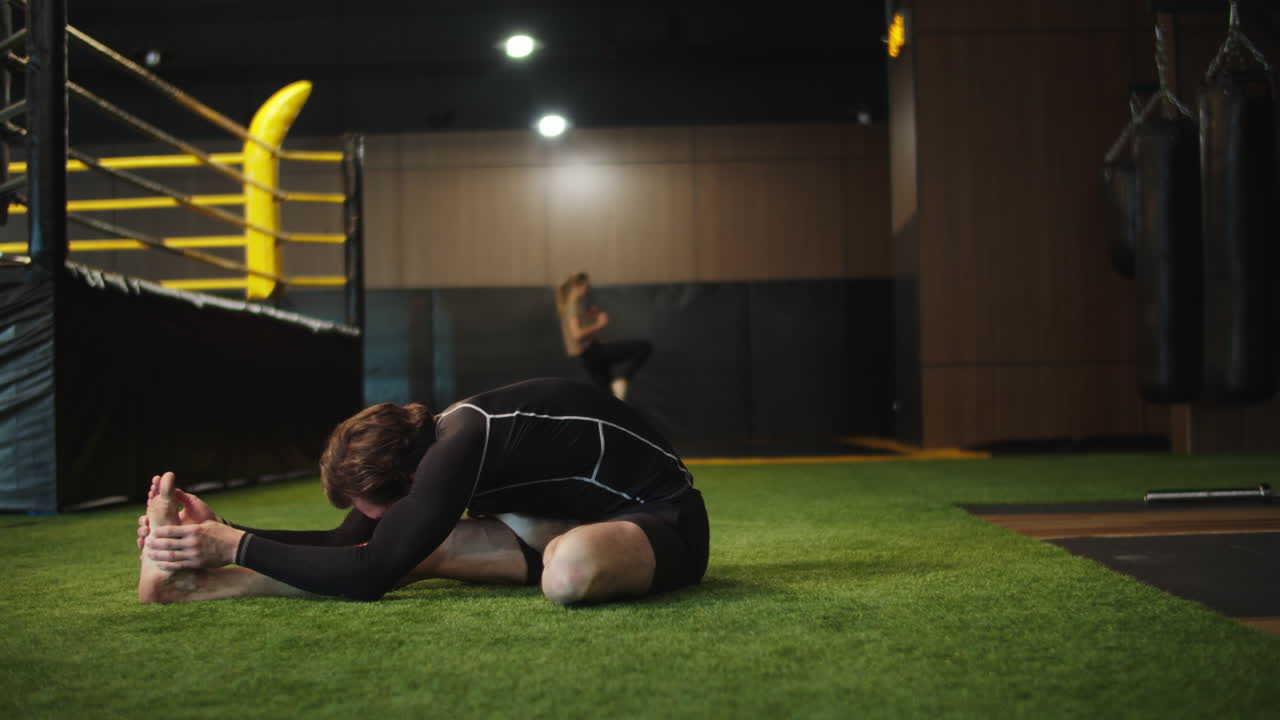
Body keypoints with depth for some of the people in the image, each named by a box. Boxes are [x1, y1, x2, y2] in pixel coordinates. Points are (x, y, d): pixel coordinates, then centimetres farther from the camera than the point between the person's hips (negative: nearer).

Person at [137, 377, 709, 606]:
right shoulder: (428, 442, -3)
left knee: (569, 567, -43)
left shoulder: (458, 447, -30)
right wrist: (225, 531, -3)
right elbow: (349, 545, 6)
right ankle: (190, 581, -7)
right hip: (580, 520, 8)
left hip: (662, 522, -8)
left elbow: (368, 575, -27)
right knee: (416, 547, -10)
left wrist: (236, 547, -20)